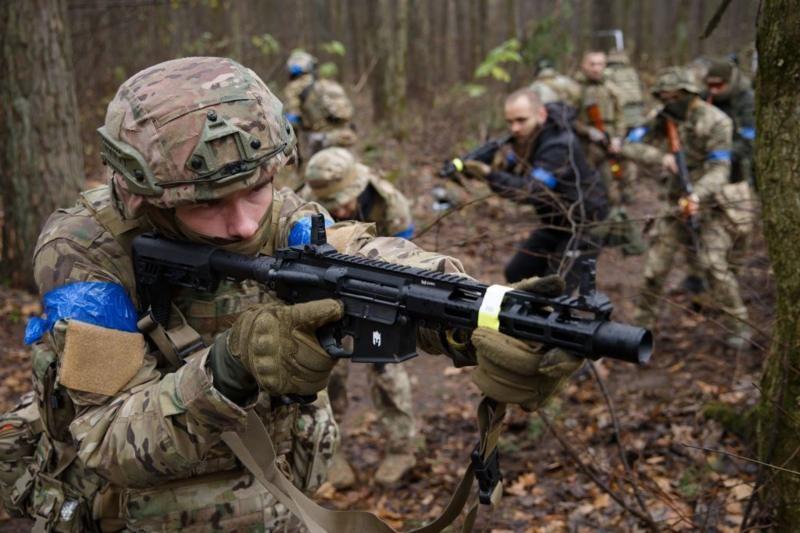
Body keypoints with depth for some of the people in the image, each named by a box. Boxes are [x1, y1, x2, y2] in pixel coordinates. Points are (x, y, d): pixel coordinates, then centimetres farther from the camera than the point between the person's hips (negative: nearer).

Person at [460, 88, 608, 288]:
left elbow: (532, 191, -38)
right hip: (554, 224, 9)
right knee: (516, 274, 12)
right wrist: (497, 162, -27)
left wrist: (489, 174, -47)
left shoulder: (559, 146, -29)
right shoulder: (527, 136, -2)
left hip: (582, 228, -9)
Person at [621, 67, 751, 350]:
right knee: (655, 265, 4)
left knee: (714, 265, -14)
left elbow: (719, 168, -22)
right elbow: (631, 146, 1)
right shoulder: (664, 119, 3)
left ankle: (737, 325, 1)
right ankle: (644, 322, 18)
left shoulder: (715, 122, -14)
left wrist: (697, 194, -36)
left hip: (708, 205, -5)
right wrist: (660, 157, -17)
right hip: (676, 203, 5)